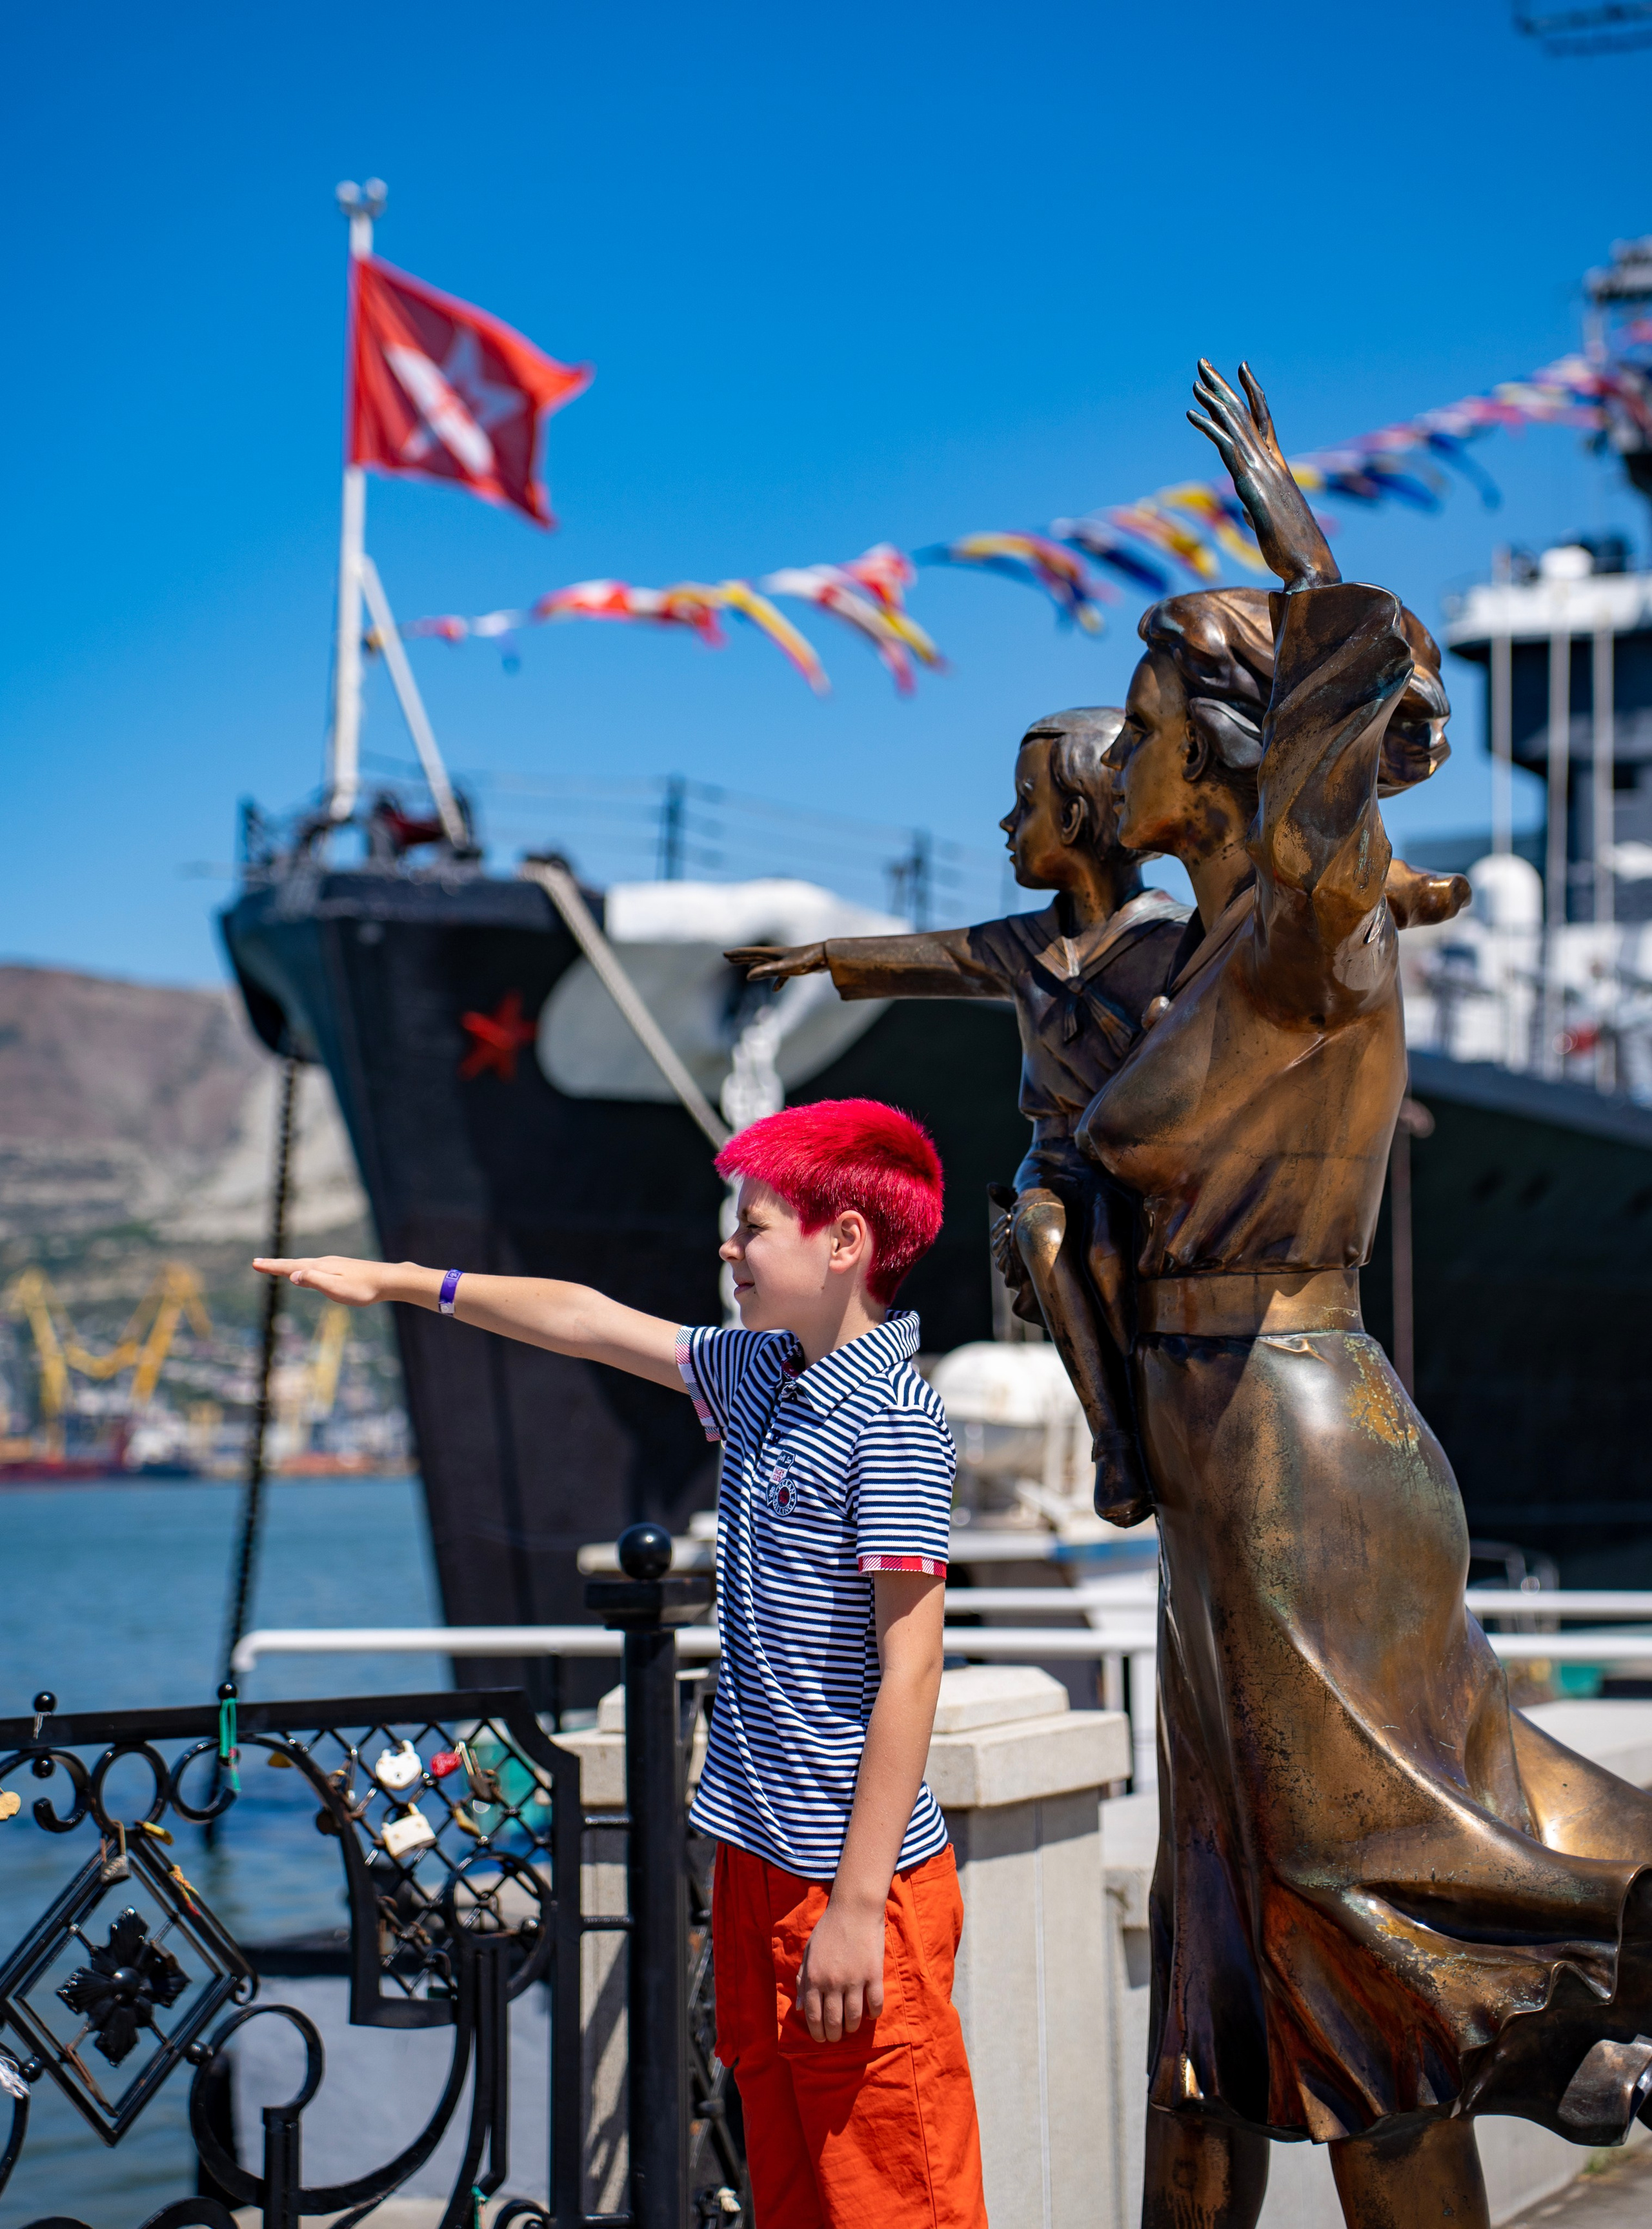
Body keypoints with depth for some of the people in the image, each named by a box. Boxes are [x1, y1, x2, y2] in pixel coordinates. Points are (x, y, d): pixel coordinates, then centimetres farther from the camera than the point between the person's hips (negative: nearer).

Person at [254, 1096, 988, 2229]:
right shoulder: (761, 1373, 10)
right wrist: (399, 1281, 30)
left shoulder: (894, 1419, -16)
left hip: (854, 1878, -9)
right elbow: (591, 1321, 25)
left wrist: (858, 1908, -21)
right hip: (758, 1854, 9)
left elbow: (910, 1668, -19)